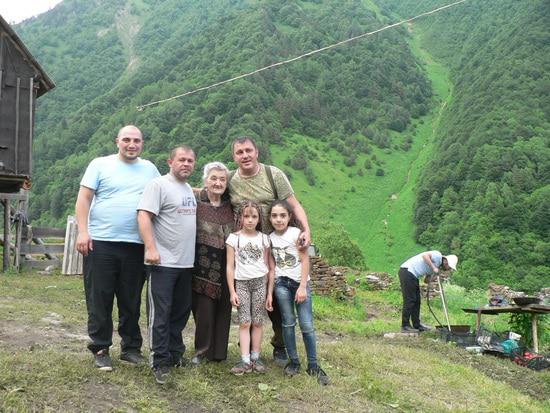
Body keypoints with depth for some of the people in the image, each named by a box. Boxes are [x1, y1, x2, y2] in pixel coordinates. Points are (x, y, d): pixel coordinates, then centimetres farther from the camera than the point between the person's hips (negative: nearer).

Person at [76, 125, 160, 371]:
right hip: (100, 242, -2)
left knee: (131, 301, 10)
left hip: (135, 246, 3)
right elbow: (84, 198, -1)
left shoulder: (150, 169, 13)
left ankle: (131, 347, 21)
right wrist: (83, 232, -10)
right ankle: (100, 350, 14)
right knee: (99, 300, 3)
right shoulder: (100, 165, 3)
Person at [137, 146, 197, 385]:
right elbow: (144, 216, -17)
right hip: (163, 262, -8)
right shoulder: (158, 185, -8)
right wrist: (151, 248, -25)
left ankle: (175, 354, 26)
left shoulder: (189, 189, 18)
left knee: (181, 312, 14)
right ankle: (160, 362, 4)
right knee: (160, 313, -3)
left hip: (186, 263, 8)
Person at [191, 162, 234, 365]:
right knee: (204, 307, -3)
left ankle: (218, 351, 21)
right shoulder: (195, 202, -5)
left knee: (223, 307, 8)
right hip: (204, 264, -3)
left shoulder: (230, 205, 6)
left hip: (226, 265, 4)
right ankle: (201, 350, 15)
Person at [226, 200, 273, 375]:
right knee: (244, 322, -2)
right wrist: (232, 291, -4)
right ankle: (245, 360, -1)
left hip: (260, 282, 1)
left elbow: (269, 267, 5)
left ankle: (255, 357, 12)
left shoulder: (264, 239, 4)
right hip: (241, 282, -1)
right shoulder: (234, 238, -1)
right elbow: (230, 266, 0)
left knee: (257, 322, 4)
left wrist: (270, 292, 4)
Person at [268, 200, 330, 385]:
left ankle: (313, 366, 5)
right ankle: (293, 361, 15)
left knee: (307, 325, -4)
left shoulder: (296, 233, -6)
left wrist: (302, 286, -12)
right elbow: (272, 266, 8)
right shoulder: (270, 238, 5)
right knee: (288, 323, 3)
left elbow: (305, 260, -7)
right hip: (281, 284, 3)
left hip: (300, 282, -2)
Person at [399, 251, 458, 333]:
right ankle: (405, 326, -3)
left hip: (413, 275, 10)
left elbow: (426, 280, 16)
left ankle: (417, 325, 19)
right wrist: (433, 268, -23)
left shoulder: (437, 265, 19)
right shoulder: (438, 256, -8)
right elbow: (424, 255, -26)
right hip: (407, 271, -10)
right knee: (409, 300, -8)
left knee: (416, 301, 12)